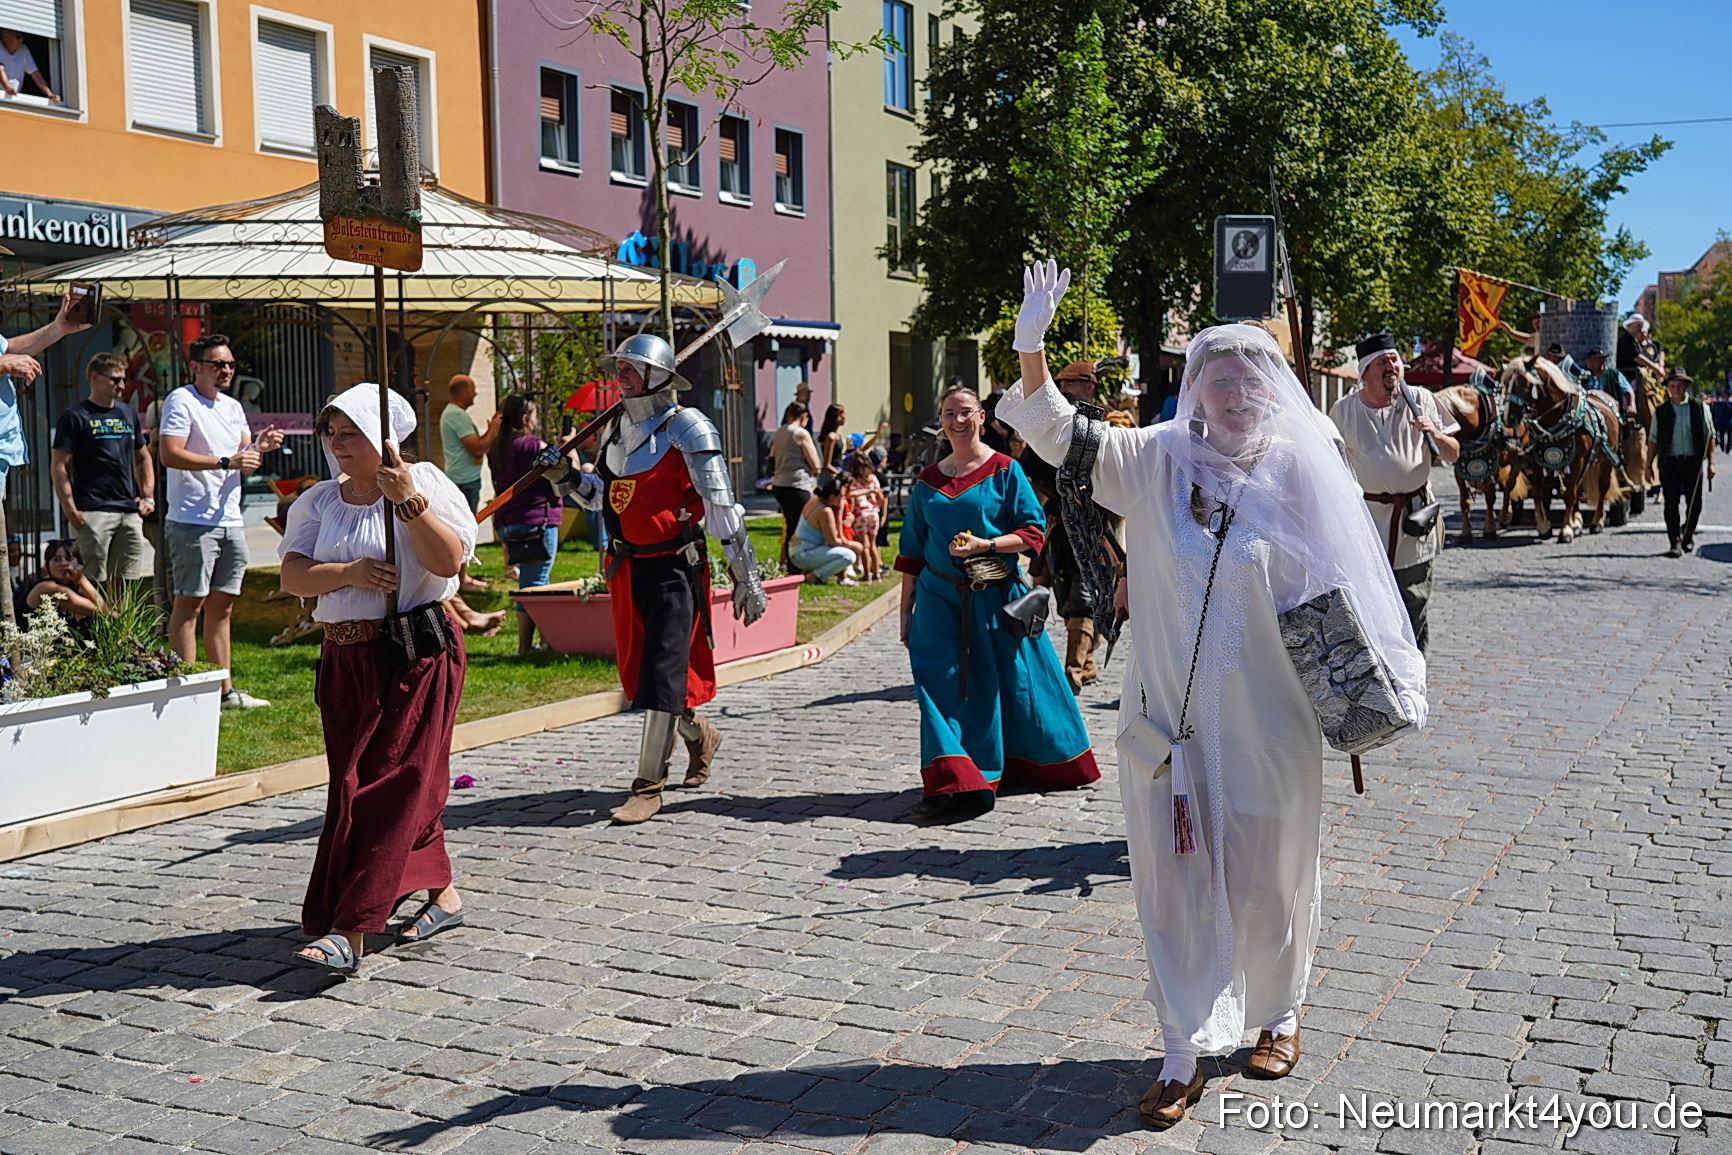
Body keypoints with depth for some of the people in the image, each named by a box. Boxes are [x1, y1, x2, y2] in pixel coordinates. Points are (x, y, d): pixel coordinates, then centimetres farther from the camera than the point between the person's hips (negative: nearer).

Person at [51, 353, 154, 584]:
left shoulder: (128, 413, 18)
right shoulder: (75, 417, -1)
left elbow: (143, 458, 26)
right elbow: (58, 466, -5)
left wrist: (148, 497, 13)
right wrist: (71, 511, -12)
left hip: (130, 511, 6)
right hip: (94, 512, -6)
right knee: (93, 584, -10)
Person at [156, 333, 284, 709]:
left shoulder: (233, 407, 19)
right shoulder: (181, 401, -6)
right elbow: (169, 454, -18)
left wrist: (259, 448, 1)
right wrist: (225, 462, -22)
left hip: (231, 522, 8)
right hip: (193, 520, -8)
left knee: (222, 606, 10)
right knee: (190, 603, -6)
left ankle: (225, 689, 15)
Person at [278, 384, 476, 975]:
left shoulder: (424, 483, -3)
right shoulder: (320, 500, 11)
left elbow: (447, 560, -17)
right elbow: (292, 575, -1)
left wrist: (407, 500, -24)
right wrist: (348, 573, -17)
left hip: (418, 653, -6)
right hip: (344, 658, 6)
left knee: (386, 785, -9)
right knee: (404, 782, 11)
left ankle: (348, 931, -12)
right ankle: (442, 893, 29)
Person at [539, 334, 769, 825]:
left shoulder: (686, 428, -9)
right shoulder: (615, 428, 12)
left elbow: (722, 508, -11)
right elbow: (602, 495, 23)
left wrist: (746, 577, -12)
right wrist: (568, 477, 3)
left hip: (674, 567, -7)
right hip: (626, 565, 8)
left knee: (661, 672, -9)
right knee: (637, 671, 13)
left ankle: (648, 788, -3)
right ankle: (699, 734, 39)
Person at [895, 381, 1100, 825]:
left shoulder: (1004, 471, -1)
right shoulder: (928, 480, 9)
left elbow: (1033, 532, -4)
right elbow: (911, 552, 13)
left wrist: (985, 545, -19)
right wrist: (905, 611, 12)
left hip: (996, 599, -2)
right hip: (940, 599, 2)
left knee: (1012, 685, 6)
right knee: (946, 687, -5)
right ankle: (953, 785, -6)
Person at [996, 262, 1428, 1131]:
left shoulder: (1300, 472, -4)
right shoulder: (1158, 460, -2)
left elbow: (1343, 590, 1)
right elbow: (1057, 435, -8)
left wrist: (1382, 688, -1)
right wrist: (1031, 347, -23)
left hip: (1266, 720, -1)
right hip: (1168, 715, 1)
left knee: (1269, 876, 13)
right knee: (1175, 879, 6)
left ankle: (1279, 1011, 39)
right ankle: (1185, 1054, 18)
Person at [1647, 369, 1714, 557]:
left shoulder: (1700, 407, 4)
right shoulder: (1661, 412, 6)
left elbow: (1709, 437, 4)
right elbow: (1653, 440, 7)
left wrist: (1710, 462, -1)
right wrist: (1649, 465, 2)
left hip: (1693, 462, 0)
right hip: (1669, 462, 0)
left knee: (1694, 503, 5)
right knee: (1671, 503, -2)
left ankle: (1688, 532, 31)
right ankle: (1675, 543, 4)